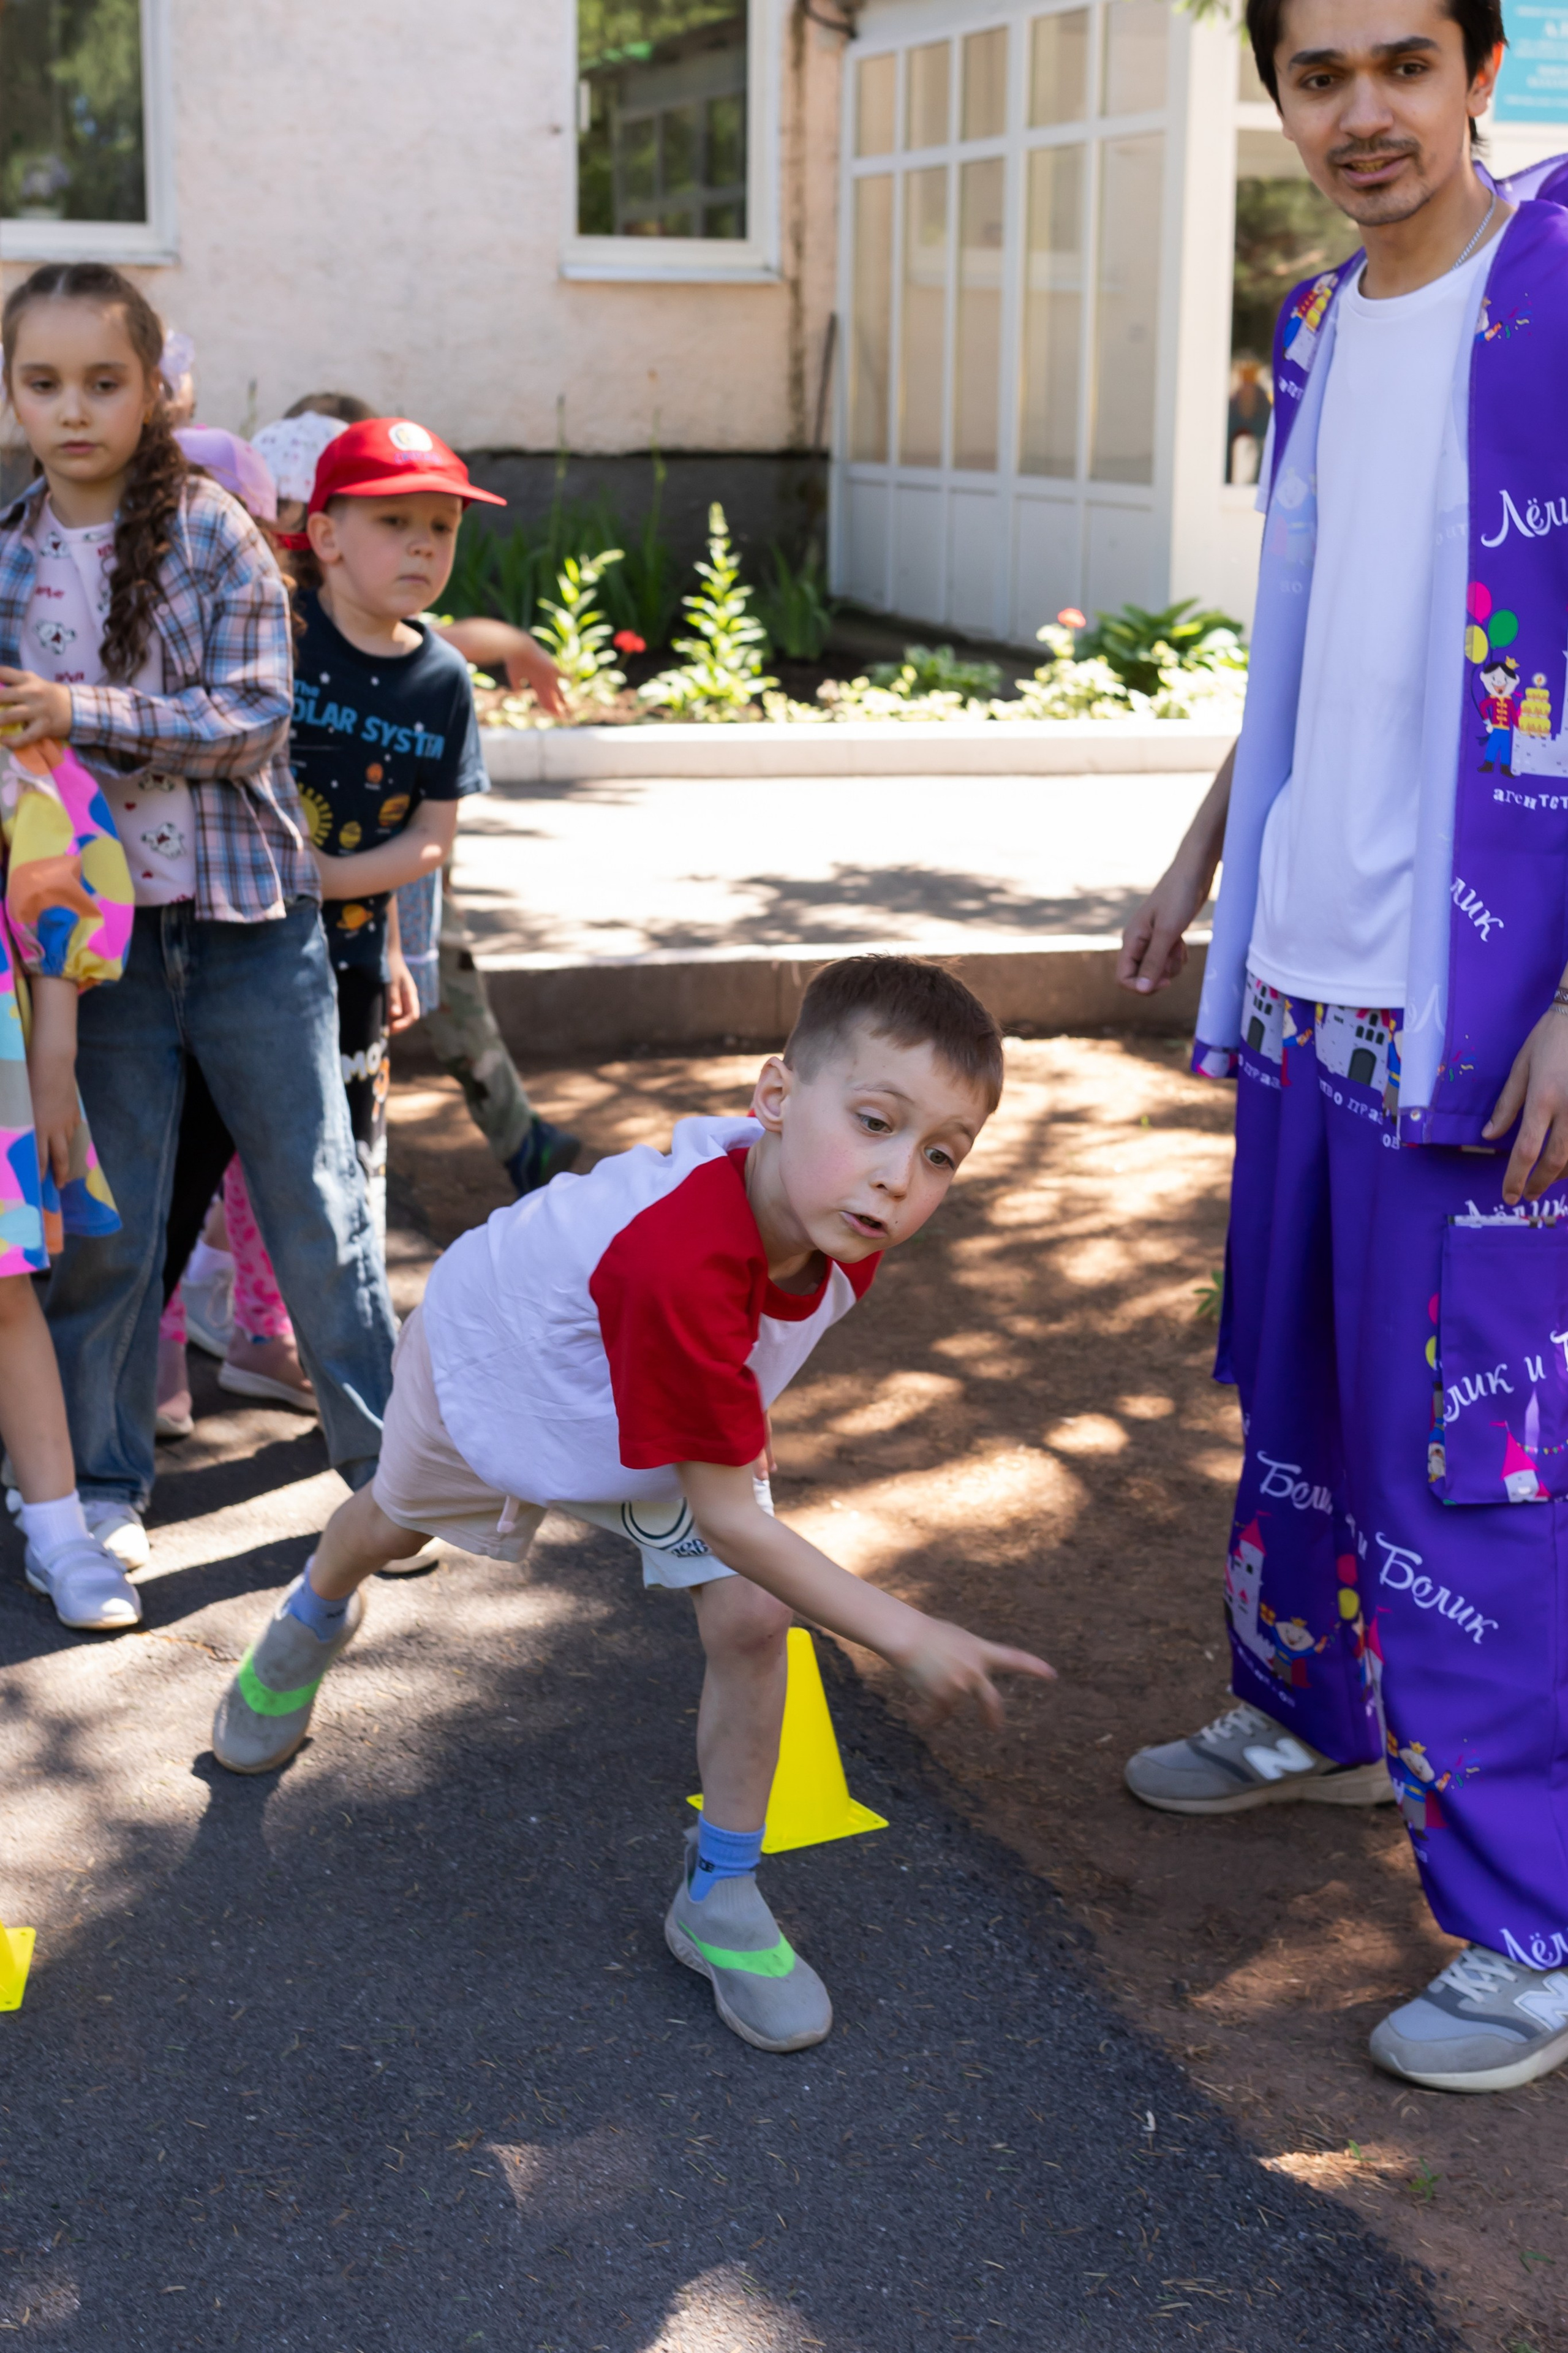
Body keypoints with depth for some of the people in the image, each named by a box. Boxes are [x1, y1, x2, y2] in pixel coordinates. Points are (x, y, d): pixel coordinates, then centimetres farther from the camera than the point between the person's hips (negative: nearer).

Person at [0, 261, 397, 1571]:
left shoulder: (215, 532, -5)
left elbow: (257, 713, -14)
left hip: (248, 921, -2)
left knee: (318, 1206, 6)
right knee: (105, 1228, 10)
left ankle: (389, 1460, 20)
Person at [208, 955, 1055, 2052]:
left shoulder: (834, 1207, -32)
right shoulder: (679, 1266, -54)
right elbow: (727, 1516, -42)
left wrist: (734, 1414, 6)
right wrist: (909, 1638, -43)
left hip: (674, 1400, 4)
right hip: (495, 1348, -4)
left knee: (750, 1617, -14)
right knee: (392, 1522, 29)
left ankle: (721, 1898, 8)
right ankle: (316, 1617, 67)